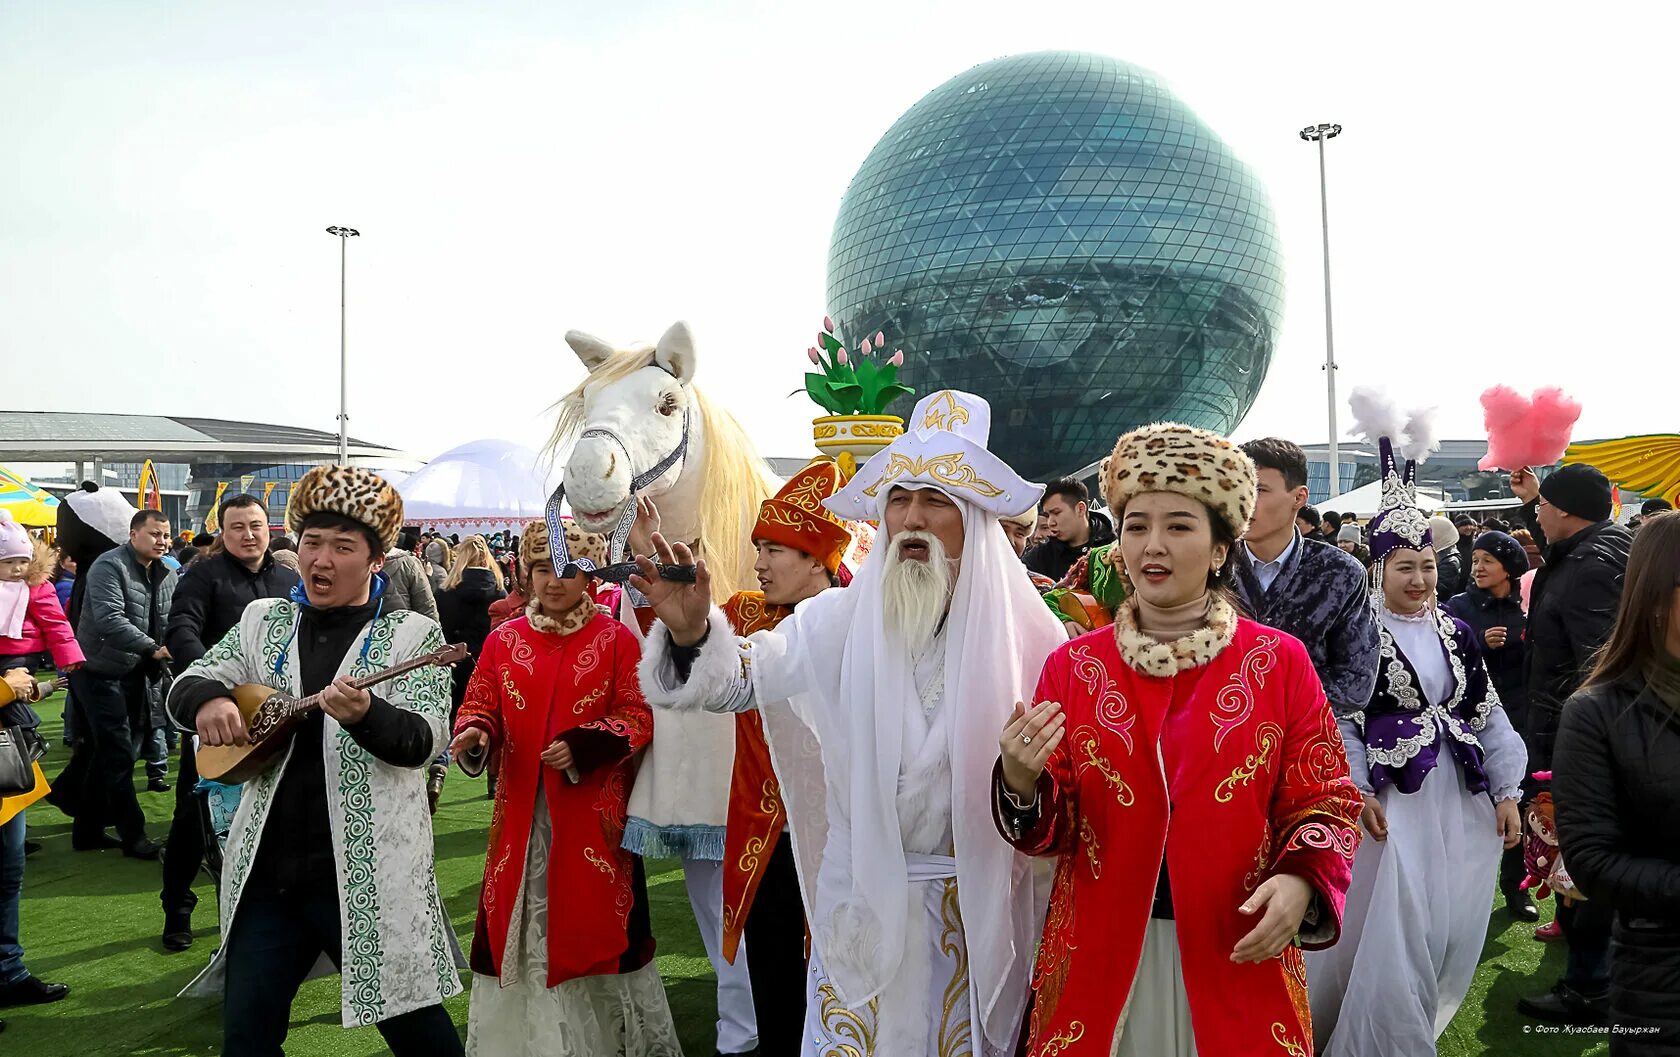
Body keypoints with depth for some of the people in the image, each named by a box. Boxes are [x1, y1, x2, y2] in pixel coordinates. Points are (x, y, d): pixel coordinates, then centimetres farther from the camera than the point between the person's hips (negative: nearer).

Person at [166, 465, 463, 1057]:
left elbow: (425, 739, -13)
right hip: (266, 868, 4)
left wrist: (365, 714, -33)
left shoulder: (413, 635, -3)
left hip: (368, 873, -4)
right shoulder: (263, 621, 11)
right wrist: (207, 699, -14)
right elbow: (187, 682, 10)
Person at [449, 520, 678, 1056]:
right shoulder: (503, 640, 7)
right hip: (522, 811, 3)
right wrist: (474, 732, -17)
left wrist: (583, 746, -20)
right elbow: (480, 706, 6)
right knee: (517, 927, 9)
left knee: (593, 924, 4)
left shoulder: (616, 639, -2)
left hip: (594, 811, -3)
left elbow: (639, 715, -6)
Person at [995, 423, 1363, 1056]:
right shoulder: (1073, 667, 0)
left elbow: (1325, 801, 1)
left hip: (1240, 960, -1)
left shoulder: (1280, 663, -3)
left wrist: (1300, 880, -18)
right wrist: (1022, 784, -20)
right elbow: (1054, 832, 1)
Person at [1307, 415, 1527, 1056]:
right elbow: (1340, 718, -10)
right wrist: (1357, 790, -17)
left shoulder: (1452, 632, 9)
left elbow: (1486, 712, 12)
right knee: (1393, 931, -3)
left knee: (1451, 929, 12)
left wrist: (1506, 791, 9)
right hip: (1392, 799, -6)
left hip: (1458, 797, 6)